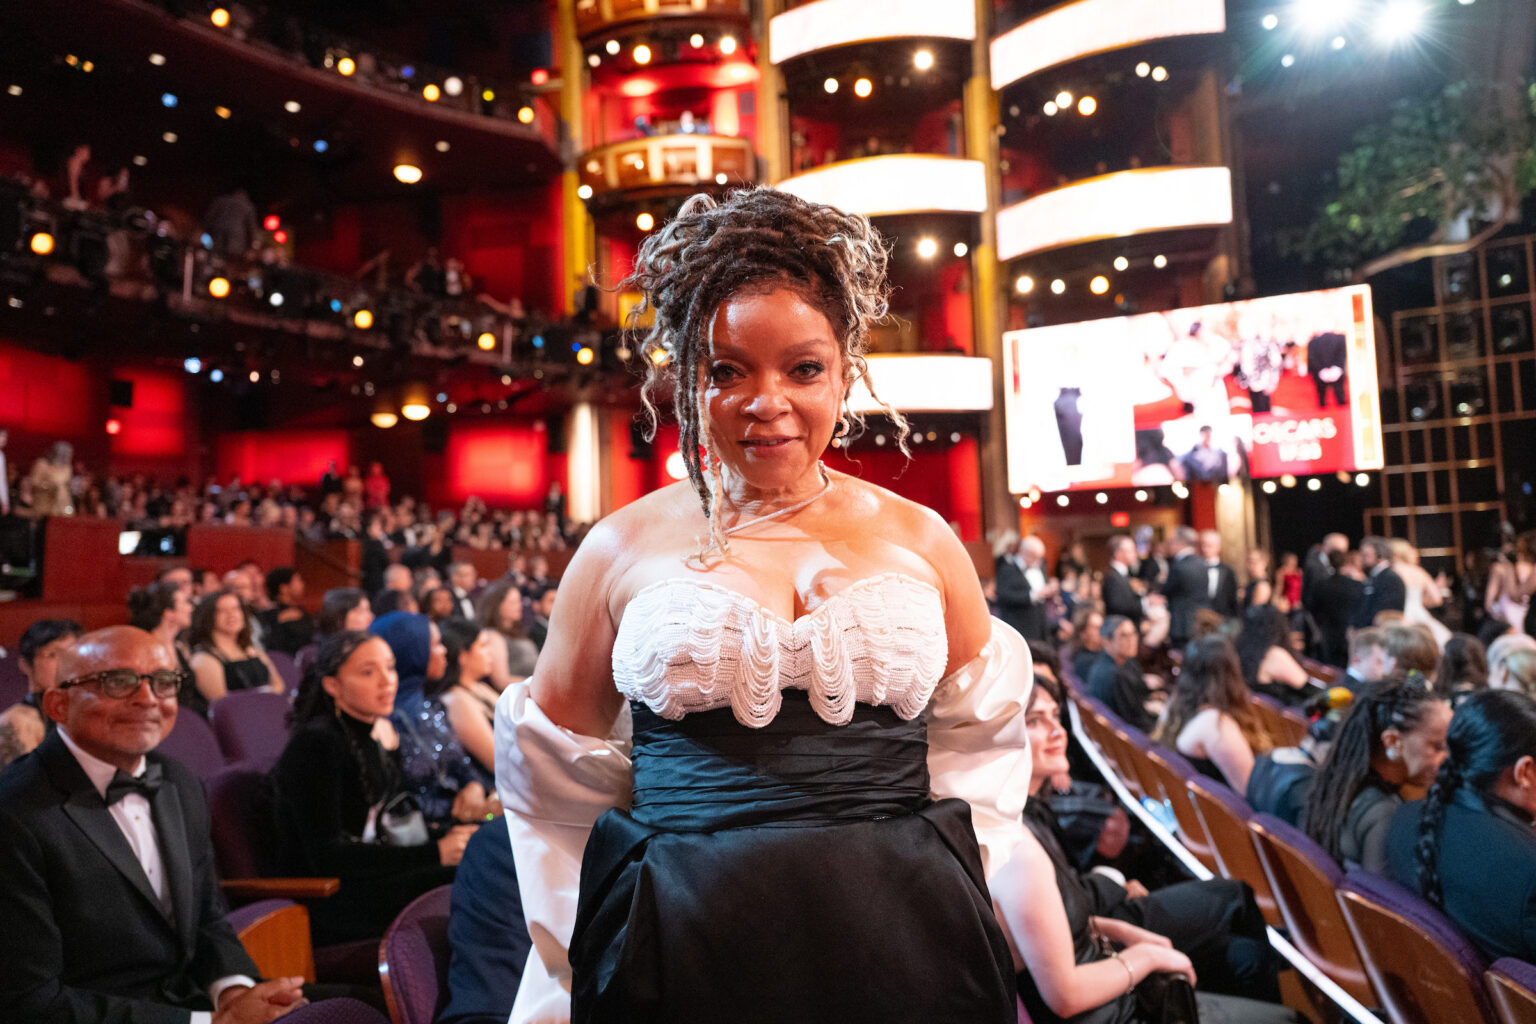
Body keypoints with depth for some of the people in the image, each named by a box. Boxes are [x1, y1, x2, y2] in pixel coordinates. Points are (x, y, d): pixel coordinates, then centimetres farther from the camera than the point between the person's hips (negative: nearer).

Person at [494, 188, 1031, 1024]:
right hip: (685, 953, 0)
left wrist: (942, 896, 3)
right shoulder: (624, 549, -1)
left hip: (903, 950, 1)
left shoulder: (921, 541, 2)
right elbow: (559, 782, 8)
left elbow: (979, 747, 13)